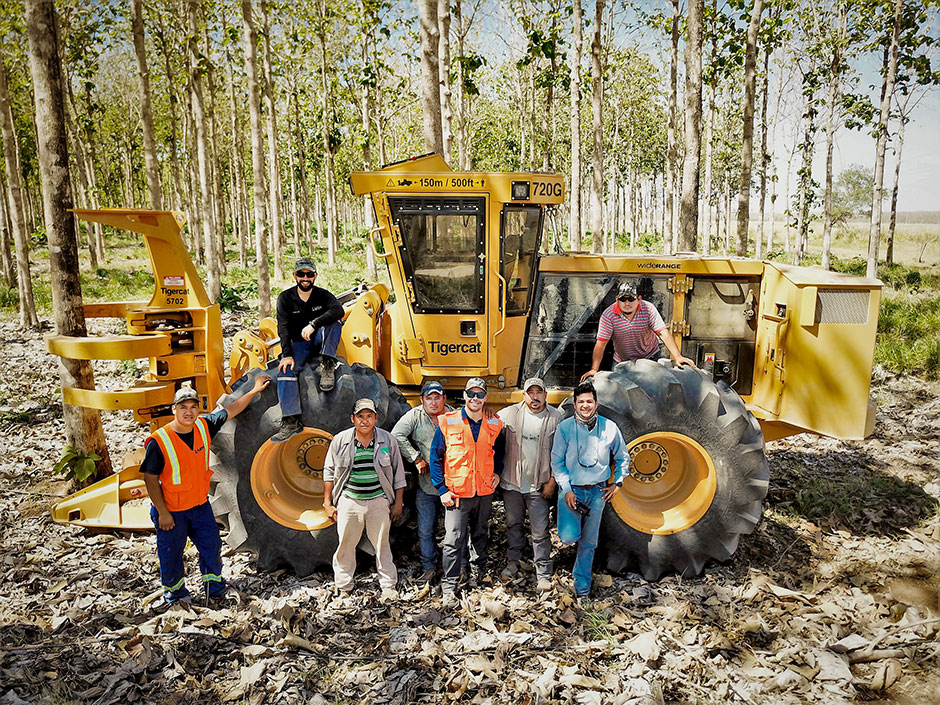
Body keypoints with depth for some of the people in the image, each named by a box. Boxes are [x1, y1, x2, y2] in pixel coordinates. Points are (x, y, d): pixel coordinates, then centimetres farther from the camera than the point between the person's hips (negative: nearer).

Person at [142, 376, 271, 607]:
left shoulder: (204, 426, -9)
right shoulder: (158, 441, -22)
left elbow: (231, 410, 6)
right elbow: (150, 479, -15)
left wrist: (254, 391, 10)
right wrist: (162, 513, -15)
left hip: (200, 505, 5)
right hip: (171, 510, -4)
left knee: (212, 547, 15)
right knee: (170, 555, 13)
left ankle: (214, 589, 36)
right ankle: (175, 592, 40)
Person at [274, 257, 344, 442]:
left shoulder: (323, 295, -1)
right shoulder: (286, 298, 1)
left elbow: (338, 310, -24)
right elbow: (283, 328, -9)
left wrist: (313, 324, -38)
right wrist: (287, 354, -24)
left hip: (320, 340, 0)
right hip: (299, 344, 0)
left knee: (334, 321, -28)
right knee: (285, 371, -27)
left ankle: (327, 366, -29)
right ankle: (291, 421, -29)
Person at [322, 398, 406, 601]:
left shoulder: (388, 440, -1)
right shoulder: (340, 440, -1)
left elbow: (398, 474, 6)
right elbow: (329, 472, 8)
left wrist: (398, 502, 5)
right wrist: (327, 503, 5)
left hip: (379, 501, 0)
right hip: (349, 500, 0)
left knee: (382, 545, 8)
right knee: (345, 545, 6)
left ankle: (388, 586, 23)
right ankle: (344, 588, 24)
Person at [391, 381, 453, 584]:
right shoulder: (415, 416, -3)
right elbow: (397, 435, -12)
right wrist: (417, 459, -13)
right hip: (426, 484, 0)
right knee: (425, 530, 8)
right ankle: (429, 568, 25)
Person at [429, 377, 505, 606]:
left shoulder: (494, 425, 3)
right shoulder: (447, 422, -7)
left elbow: (499, 451, 22)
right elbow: (436, 456, -3)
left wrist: (497, 472, 5)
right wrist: (442, 489, -8)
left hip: (484, 492, 4)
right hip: (457, 493, -3)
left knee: (480, 534, 20)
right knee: (453, 540, -5)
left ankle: (478, 568, 42)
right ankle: (449, 586, 6)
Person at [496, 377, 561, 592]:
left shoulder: (555, 417, -6)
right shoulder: (510, 414, -4)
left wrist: (552, 481, -6)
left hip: (539, 486, -2)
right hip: (511, 483, 2)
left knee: (540, 532, 2)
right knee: (513, 525, 18)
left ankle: (544, 575, 14)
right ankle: (512, 563, 36)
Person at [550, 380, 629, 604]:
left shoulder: (610, 428, -2)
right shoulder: (564, 428, -7)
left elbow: (623, 458, 13)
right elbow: (557, 461, -3)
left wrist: (617, 483, 4)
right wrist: (567, 490, -11)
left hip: (597, 492, 2)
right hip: (571, 489, -2)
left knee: (589, 543, 9)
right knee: (569, 537, -19)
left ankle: (582, 588, 27)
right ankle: (572, 527, 19)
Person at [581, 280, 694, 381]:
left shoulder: (648, 309, -17)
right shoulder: (608, 315, -19)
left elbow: (663, 333, -22)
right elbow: (601, 343, -20)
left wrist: (678, 357, -33)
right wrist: (594, 369, -29)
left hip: (650, 357, 0)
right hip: (621, 361, 0)